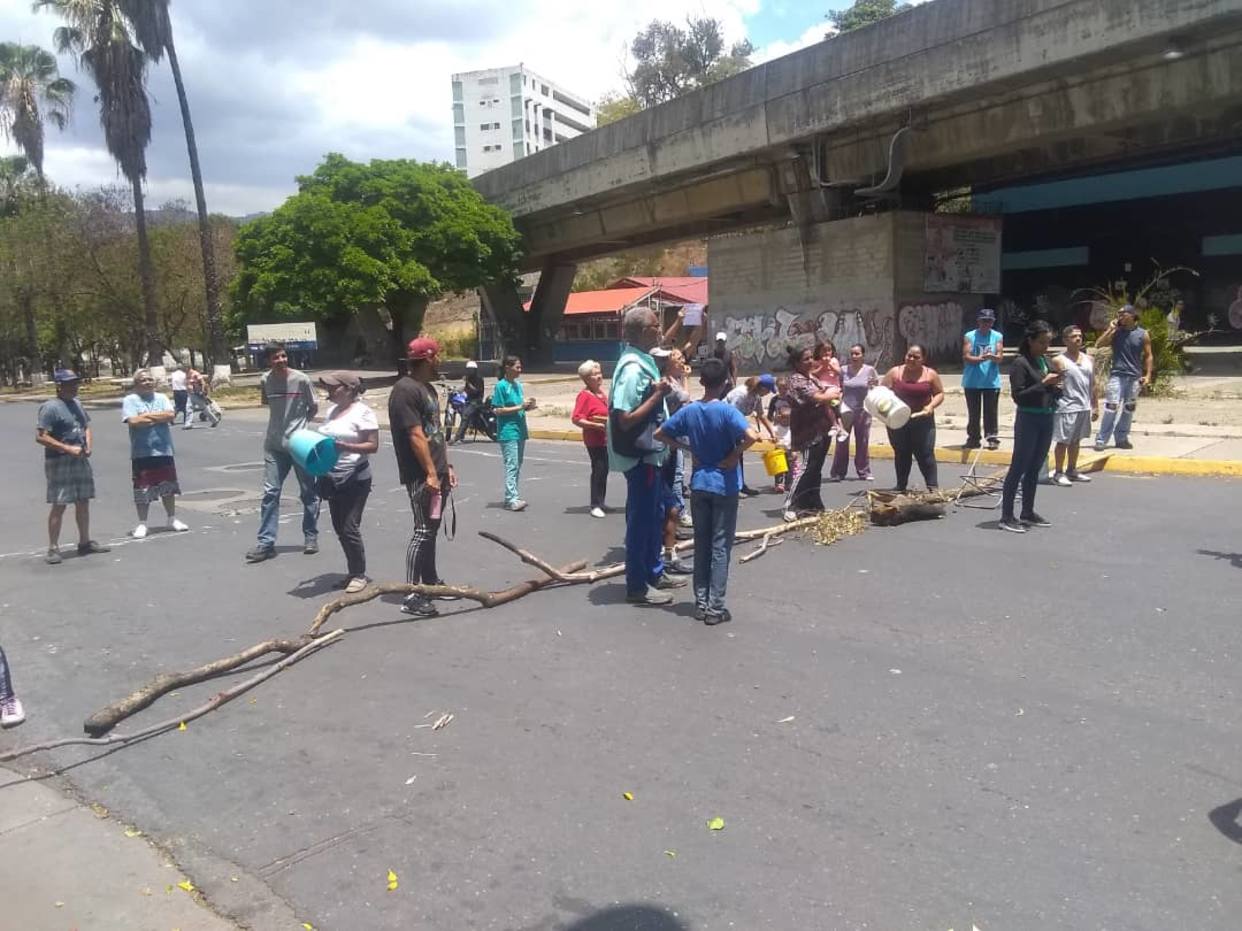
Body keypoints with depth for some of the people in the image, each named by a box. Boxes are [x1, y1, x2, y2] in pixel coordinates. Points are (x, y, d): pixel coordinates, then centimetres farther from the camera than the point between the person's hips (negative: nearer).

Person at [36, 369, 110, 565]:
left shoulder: (77, 403, 10)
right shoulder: (50, 408, -14)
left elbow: (86, 426, 21)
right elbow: (40, 437, -19)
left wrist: (88, 446, 3)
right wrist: (68, 449, -21)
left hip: (80, 460, 8)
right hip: (59, 463, -8)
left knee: (83, 502, 13)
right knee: (59, 505, -5)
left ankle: (85, 543, 25)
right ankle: (53, 549, 3)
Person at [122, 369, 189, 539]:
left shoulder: (161, 398, 9)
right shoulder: (130, 400, -2)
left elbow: (171, 415, -7)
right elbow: (133, 421, -17)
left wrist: (147, 416, -11)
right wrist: (159, 417, -9)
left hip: (164, 451, 4)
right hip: (141, 453, -3)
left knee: (168, 487, 13)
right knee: (142, 490, 2)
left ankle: (172, 519, 26)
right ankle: (142, 524, 13)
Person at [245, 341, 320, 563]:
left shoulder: (301, 380, -10)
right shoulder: (265, 380, 0)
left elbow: (313, 407, 2)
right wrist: (284, 422, 9)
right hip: (274, 445, 3)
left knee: (309, 493, 8)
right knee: (270, 493, -1)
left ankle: (311, 537, 21)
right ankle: (265, 542, 3)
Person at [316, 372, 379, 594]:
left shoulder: (363, 412, -11)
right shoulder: (331, 410, 11)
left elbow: (373, 445, -16)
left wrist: (345, 446, -26)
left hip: (355, 478, -8)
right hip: (332, 478, 8)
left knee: (350, 528, -6)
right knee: (339, 527, 11)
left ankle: (359, 575, 7)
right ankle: (352, 571, 24)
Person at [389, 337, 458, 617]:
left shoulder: (427, 387, 16)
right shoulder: (406, 390, -16)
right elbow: (416, 436, -20)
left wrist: (447, 467, 18)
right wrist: (430, 473, -22)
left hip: (436, 472, 10)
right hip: (421, 476, -10)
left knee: (432, 529, 16)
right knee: (422, 531, -9)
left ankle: (430, 581, 27)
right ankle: (412, 596, -6)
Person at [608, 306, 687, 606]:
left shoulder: (643, 361, 9)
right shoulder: (633, 368, -22)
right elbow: (625, 419, -25)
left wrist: (659, 392, 8)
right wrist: (658, 395, -21)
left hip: (650, 451, 10)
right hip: (639, 455, -10)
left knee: (654, 515, 20)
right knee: (641, 519, 0)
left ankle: (654, 572, 34)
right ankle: (637, 586, 11)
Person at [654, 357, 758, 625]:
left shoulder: (689, 411, -1)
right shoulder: (727, 411, -14)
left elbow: (659, 434, 5)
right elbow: (752, 436, -28)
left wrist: (688, 447, 6)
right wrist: (734, 456, -14)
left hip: (699, 484, 4)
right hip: (724, 486, -4)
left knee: (701, 544, 13)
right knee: (720, 547, 2)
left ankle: (701, 603, 17)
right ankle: (715, 607, 5)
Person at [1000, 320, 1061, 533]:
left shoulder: (1045, 361, 12)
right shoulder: (1021, 363, -11)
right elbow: (1018, 396, -16)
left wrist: (1056, 387, -1)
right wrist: (1043, 383, -20)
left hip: (1046, 420, 8)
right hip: (1028, 420, -8)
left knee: (1034, 468, 12)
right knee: (1018, 468, -6)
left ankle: (1028, 513, 21)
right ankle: (1006, 516, -3)